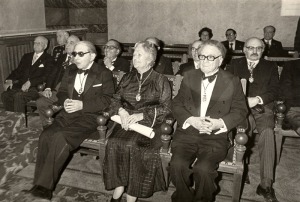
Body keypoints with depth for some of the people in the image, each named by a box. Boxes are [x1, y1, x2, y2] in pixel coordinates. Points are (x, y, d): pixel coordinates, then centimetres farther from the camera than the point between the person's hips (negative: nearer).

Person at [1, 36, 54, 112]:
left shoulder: (48, 59, 6)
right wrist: (9, 80, 0)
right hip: (21, 86, 6)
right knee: (5, 95, -21)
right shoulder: (26, 56, 25)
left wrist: (30, 82, -20)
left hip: (36, 88, -5)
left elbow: (46, 77, -7)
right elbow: (18, 71, 21)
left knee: (18, 95, -32)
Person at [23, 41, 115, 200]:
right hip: (68, 114, 6)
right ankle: (39, 184, -14)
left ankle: (45, 186, -19)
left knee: (60, 138, -29)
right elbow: (61, 92, 21)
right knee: (45, 136, -22)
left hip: (89, 116, -5)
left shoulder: (104, 74, 2)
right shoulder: (70, 70, 19)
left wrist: (82, 104, -18)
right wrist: (65, 101, -3)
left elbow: (107, 99, -8)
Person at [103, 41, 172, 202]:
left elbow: (166, 107, -1)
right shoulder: (127, 78, 19)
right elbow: (115, 100, 17)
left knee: (139, 146, -32)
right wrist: (121, 111, -7)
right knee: (115, 143, -27)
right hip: (126, 121, 3)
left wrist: (142, 115, -14)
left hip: (149, 123, -3)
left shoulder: (161, 81, 7)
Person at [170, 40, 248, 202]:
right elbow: (176, 104, 9)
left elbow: (240, 110, 5)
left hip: (215, 136, -2)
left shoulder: (232, 82, 5)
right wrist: (191, 120, -10)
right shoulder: (189, 77, 12)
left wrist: (220, 123, -13)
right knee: (177, 165, -24)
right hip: (187, 133, 2)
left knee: (203, 169, -27)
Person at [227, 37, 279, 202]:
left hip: (262, 107, 0)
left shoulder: (270, 66, 18)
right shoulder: (235, 64, 18)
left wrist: (258, 99, -13)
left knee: (267, 133, -29)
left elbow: (273, 91, 6)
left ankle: (266, 185, -26)